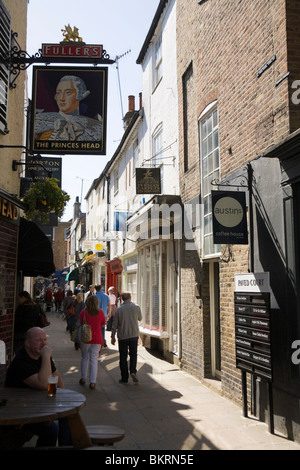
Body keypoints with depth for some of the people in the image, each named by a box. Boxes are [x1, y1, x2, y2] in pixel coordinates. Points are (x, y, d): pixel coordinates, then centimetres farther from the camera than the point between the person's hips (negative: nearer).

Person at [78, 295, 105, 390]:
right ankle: (92, 382, 2)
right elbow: (103, 323, 7)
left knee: (84, 358, 18)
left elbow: (80, 323, 5)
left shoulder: (83, 312, -10)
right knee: (94, 360, 4)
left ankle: (83, 378, 24)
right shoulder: (100, 312, -8)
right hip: (97, 340, 0)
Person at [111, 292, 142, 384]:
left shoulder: (119, 309, -6)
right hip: (134, 335, 1)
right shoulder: (136, 307, -4)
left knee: (123, 357, 9)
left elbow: (114, 325, -2)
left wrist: (113, 336, 8)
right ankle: (133, 371, -6)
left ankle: (124, 378, 12)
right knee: (133, 354, 15)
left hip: (122, 337, -1)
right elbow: (140, 318, 15)